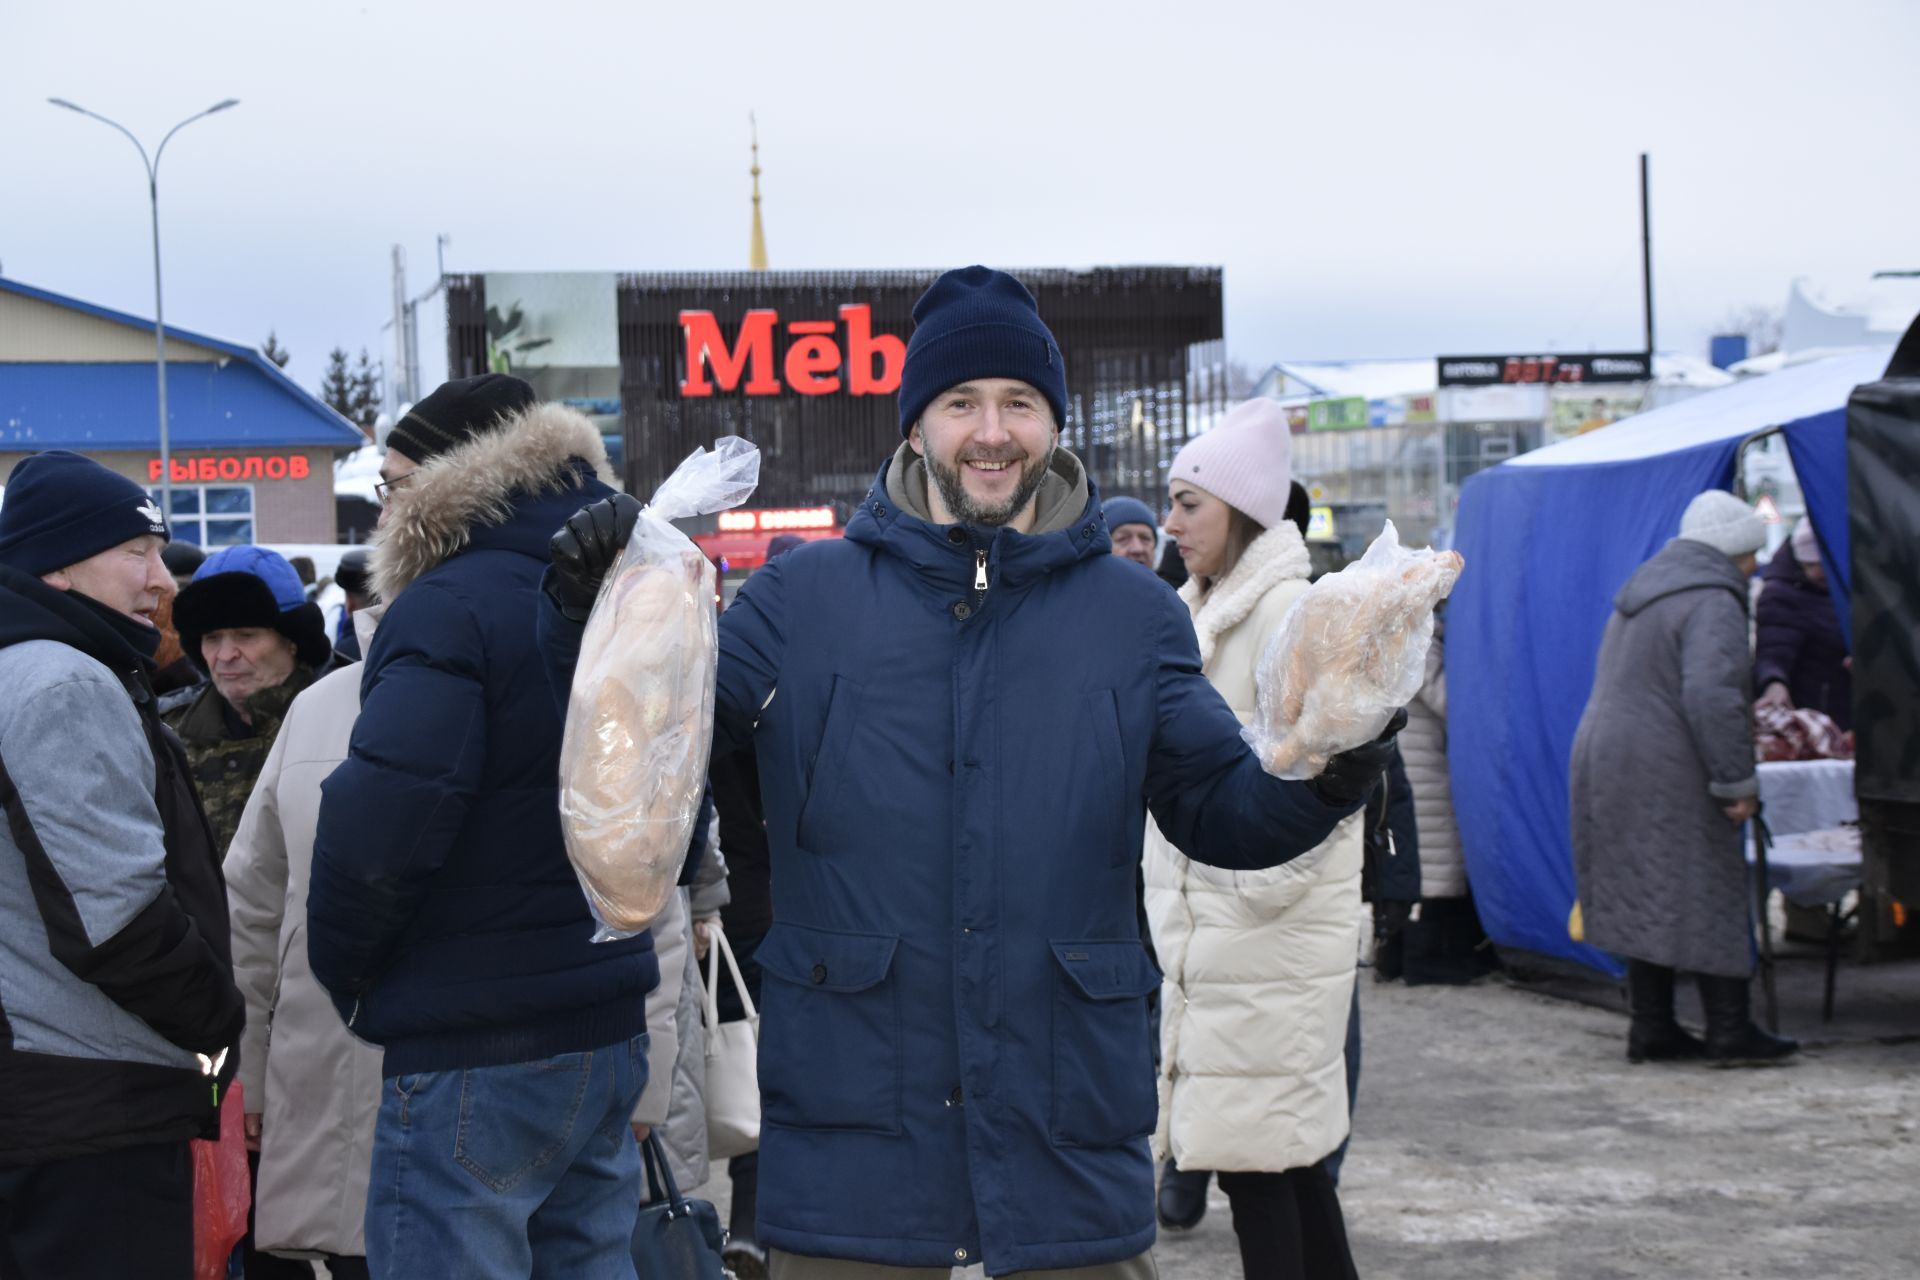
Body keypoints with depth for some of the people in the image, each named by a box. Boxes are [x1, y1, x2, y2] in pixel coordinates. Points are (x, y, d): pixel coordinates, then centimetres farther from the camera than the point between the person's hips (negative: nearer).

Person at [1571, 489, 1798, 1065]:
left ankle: (1651, 1028, 14)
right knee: (1708, 896, -3)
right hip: (1669, 778, -9)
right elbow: (1713, 697, -25)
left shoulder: (1641, 593, 19)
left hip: (1605, 764, 9)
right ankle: (1729, 1030, -1)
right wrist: (1738, 781, -20)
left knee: (1644, 898, 11)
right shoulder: (1711, 602, -13)